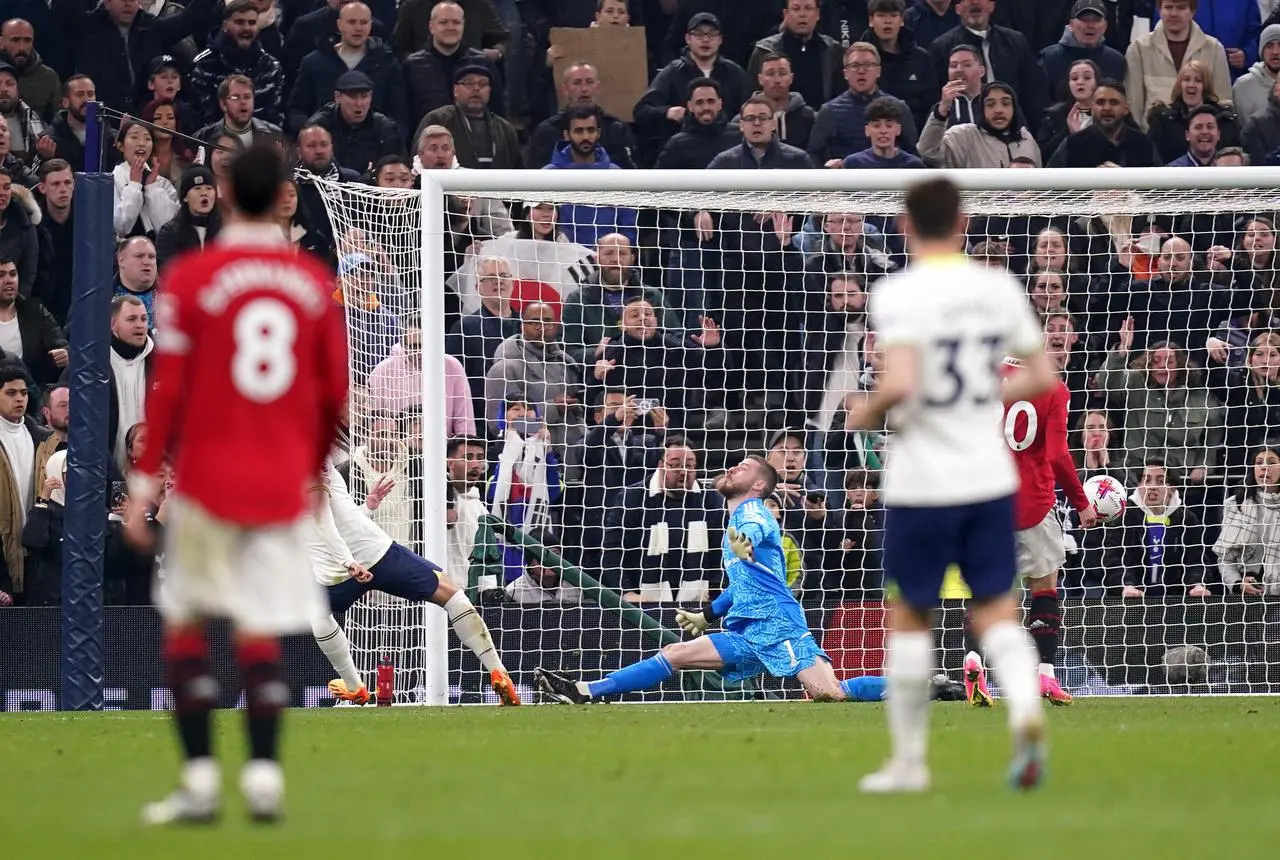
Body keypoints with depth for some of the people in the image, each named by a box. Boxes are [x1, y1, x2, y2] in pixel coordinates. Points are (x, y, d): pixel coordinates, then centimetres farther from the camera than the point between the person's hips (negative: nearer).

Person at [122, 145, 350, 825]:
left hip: (207, 481, -2)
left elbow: (168, 391, -8)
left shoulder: (189, 278, -5)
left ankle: (199, 777, 1)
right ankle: (263, 772, -7)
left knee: (184, 626, 7)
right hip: (283, 486, 2)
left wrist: (144, 482, -3)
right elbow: (335, 394, 8)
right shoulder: (315, 282, 4)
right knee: (261, 635, 4)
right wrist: (312, 472, 22)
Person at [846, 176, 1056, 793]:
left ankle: (908, 760, 16)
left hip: (922, 483, -3)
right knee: (996, 610, 8)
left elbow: (900, 383, -24)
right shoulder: (998, 288, 3)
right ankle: (1025, 708, -21)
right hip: (992, 480, 3)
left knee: (910, 616, 11)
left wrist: (866, 413, -5)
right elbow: (1041, 376, 7)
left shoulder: (897, 295, -12)